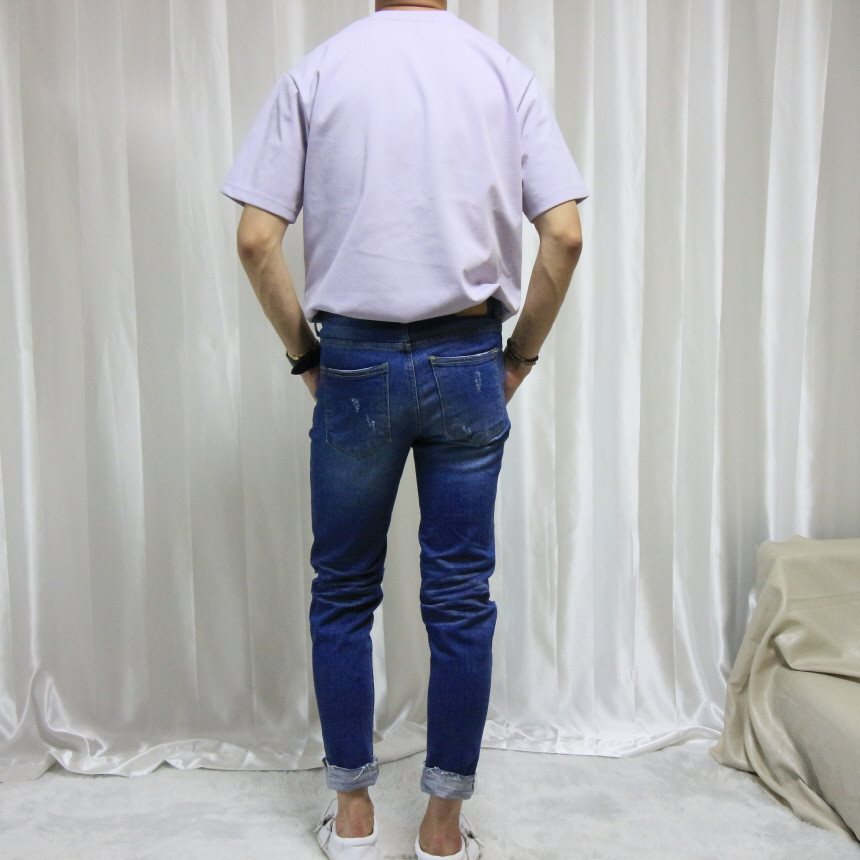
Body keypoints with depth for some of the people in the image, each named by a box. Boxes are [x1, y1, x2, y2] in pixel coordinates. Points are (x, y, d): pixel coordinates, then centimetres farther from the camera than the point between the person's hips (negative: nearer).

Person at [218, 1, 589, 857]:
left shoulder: (315, 71, 3)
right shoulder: (505, 71, 5)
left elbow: (256, 240, -5)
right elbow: (565, 235, -3)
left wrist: (304, 351, 7)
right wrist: (520, 353, 7)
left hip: (356, 361, 0)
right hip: (467, 362, 1)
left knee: (343, 594, 13)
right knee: (461, 600, 8)